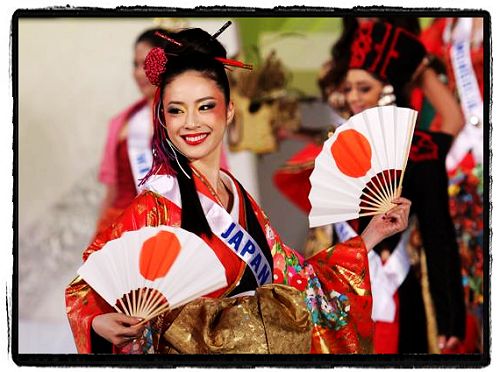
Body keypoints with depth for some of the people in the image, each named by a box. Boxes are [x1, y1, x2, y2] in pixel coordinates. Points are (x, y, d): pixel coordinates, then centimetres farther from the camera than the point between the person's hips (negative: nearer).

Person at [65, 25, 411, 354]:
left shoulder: (240, 199, 2)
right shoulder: (158, 203, -16)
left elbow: (297, 280, 7)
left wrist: (371, 235, 7)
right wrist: (101, 324, -35)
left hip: (263, 347, 6)